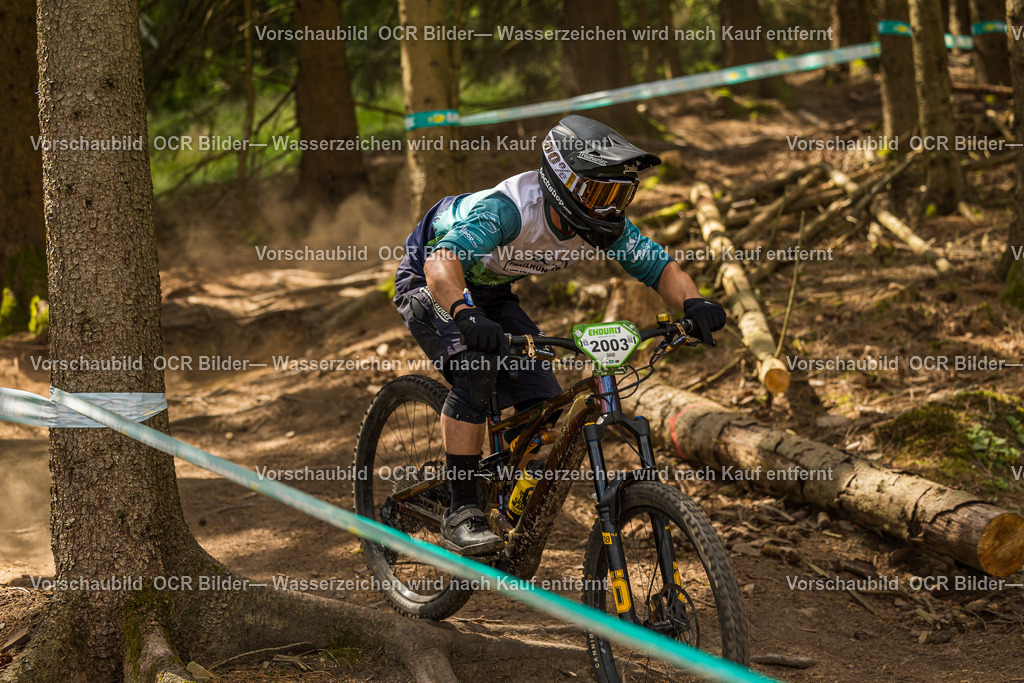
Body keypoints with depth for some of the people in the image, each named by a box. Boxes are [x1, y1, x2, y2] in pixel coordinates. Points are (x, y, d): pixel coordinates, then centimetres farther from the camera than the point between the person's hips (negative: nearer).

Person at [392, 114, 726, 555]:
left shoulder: (602, 224, -20)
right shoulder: (508, 208, -39)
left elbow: (660, 266, -15)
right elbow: (443, 260, -52)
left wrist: (693, 303, -37)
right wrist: (465, 316, -71)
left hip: (491, 293, 6)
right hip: (432, 284, -6)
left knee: (544, 405, -8)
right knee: (476, 371, -32)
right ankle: (461, 512, -22)